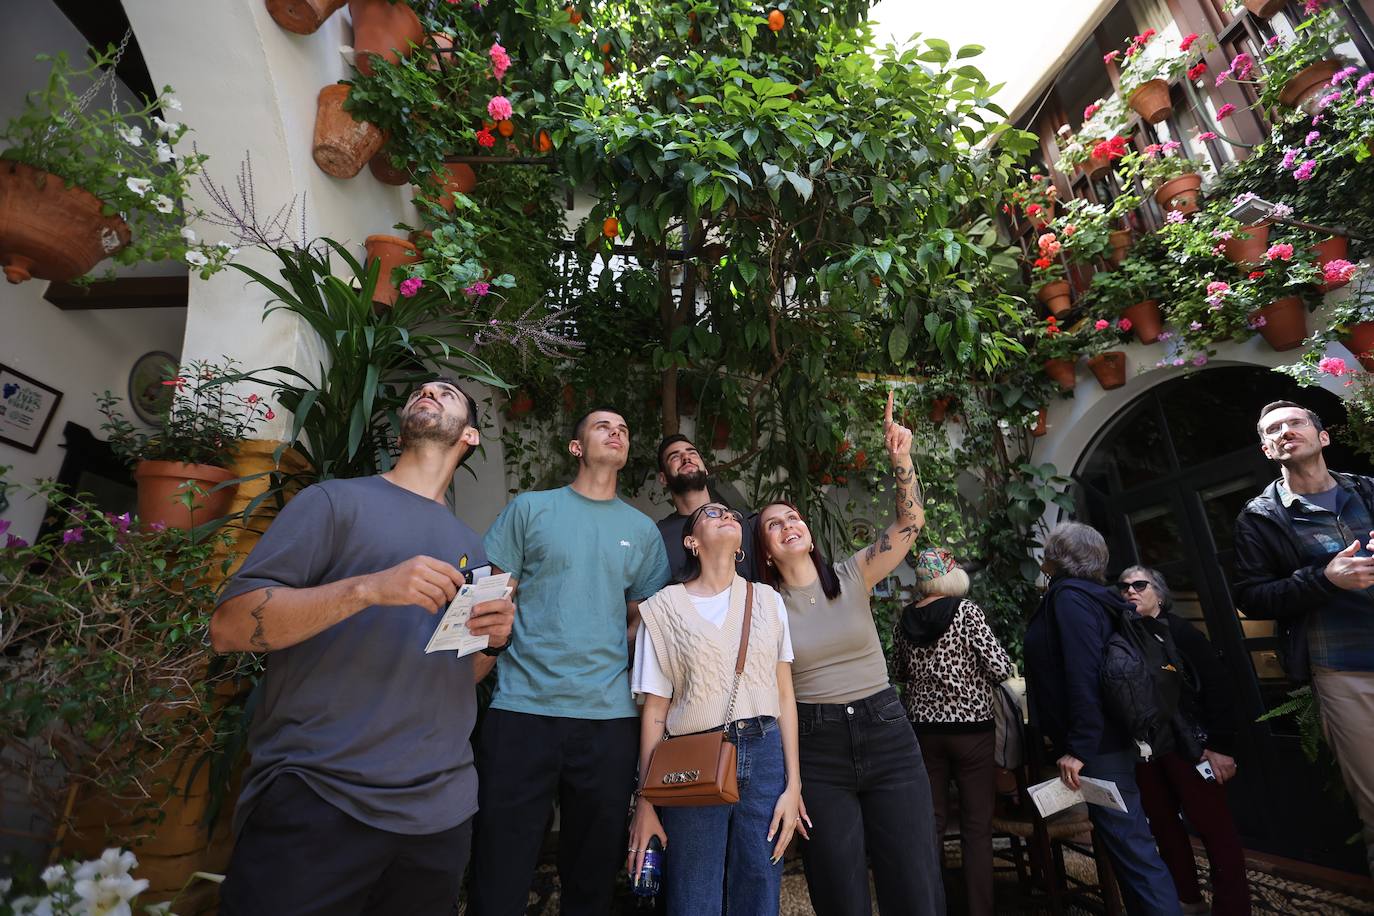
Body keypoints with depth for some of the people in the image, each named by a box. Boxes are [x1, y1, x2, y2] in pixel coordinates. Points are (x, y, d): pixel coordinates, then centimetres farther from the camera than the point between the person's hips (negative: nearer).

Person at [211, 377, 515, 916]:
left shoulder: (469, 546, 12)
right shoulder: (335, 500, -2)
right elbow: (229, 627, -10)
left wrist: (494, 638, -4)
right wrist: (369, 588, -23)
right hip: (315, 805, -5)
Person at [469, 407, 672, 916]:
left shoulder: (643, 530, 9)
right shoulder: (530, 508, 3)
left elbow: (641, 619, 13)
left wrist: (604, 660, -1)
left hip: (609, 715, 2)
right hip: (521, 707, -2)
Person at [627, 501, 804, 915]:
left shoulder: (768, 600, 7)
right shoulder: (664, 608, -1)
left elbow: (784, 695, 6)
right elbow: (655, 711, 0)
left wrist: (793, 784, 2)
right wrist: (645, 802, 0)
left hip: (764, 756, 3)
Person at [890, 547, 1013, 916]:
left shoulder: (904, 620, 1)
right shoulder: (966, 610, -11)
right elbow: (1001, 668, -11)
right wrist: (976, 678, 8)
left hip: (923, 728, 4)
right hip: (971, 726, -4)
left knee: (930, 824, 13)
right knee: (977, 828, 8)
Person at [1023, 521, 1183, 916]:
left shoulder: (1069, 595, -16)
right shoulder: (1088, 594, 13)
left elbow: (1083, 674, -23)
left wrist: (1078, 747, -21)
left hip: (1100, 746, -10)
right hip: (1108, 740, 10)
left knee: (1131, 847, -2)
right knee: (1126, 843, 18)